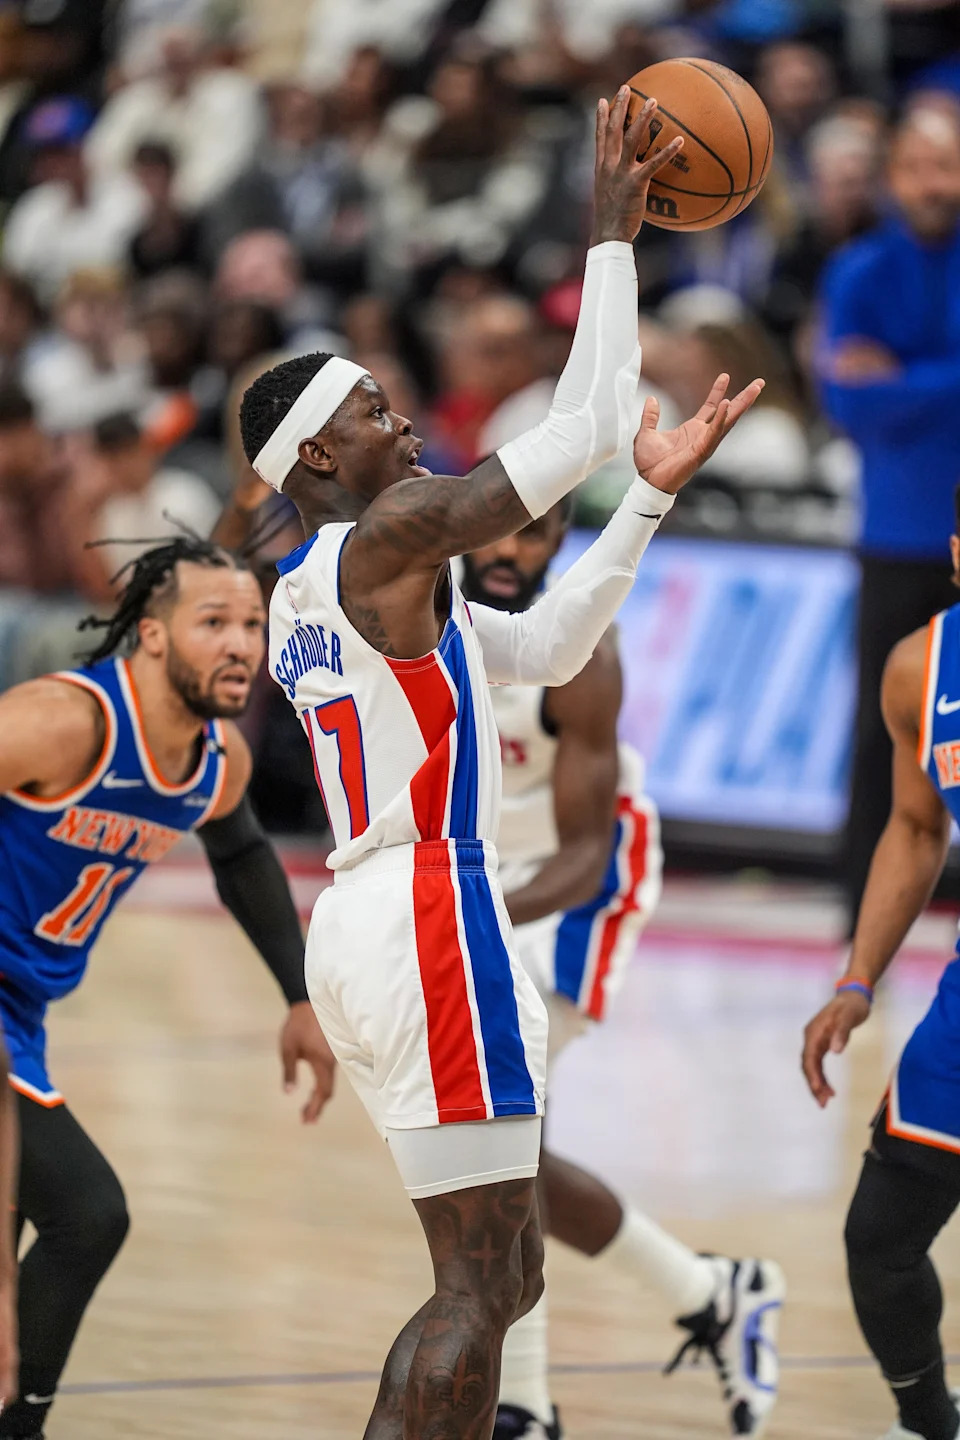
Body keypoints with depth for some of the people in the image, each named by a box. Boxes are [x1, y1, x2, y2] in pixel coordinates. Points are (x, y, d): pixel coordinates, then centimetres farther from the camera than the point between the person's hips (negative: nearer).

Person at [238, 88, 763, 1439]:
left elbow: (549, 648, 22)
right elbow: (585, 424, -11)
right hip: (429, 916, -10)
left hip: (364, 918, 10)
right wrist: (612, 237, -4)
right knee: (478, 1286, -10)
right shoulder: (390, 537, -10)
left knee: (504, 1273, 14)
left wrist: (655, 490, 20)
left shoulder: (313, 589, 18)